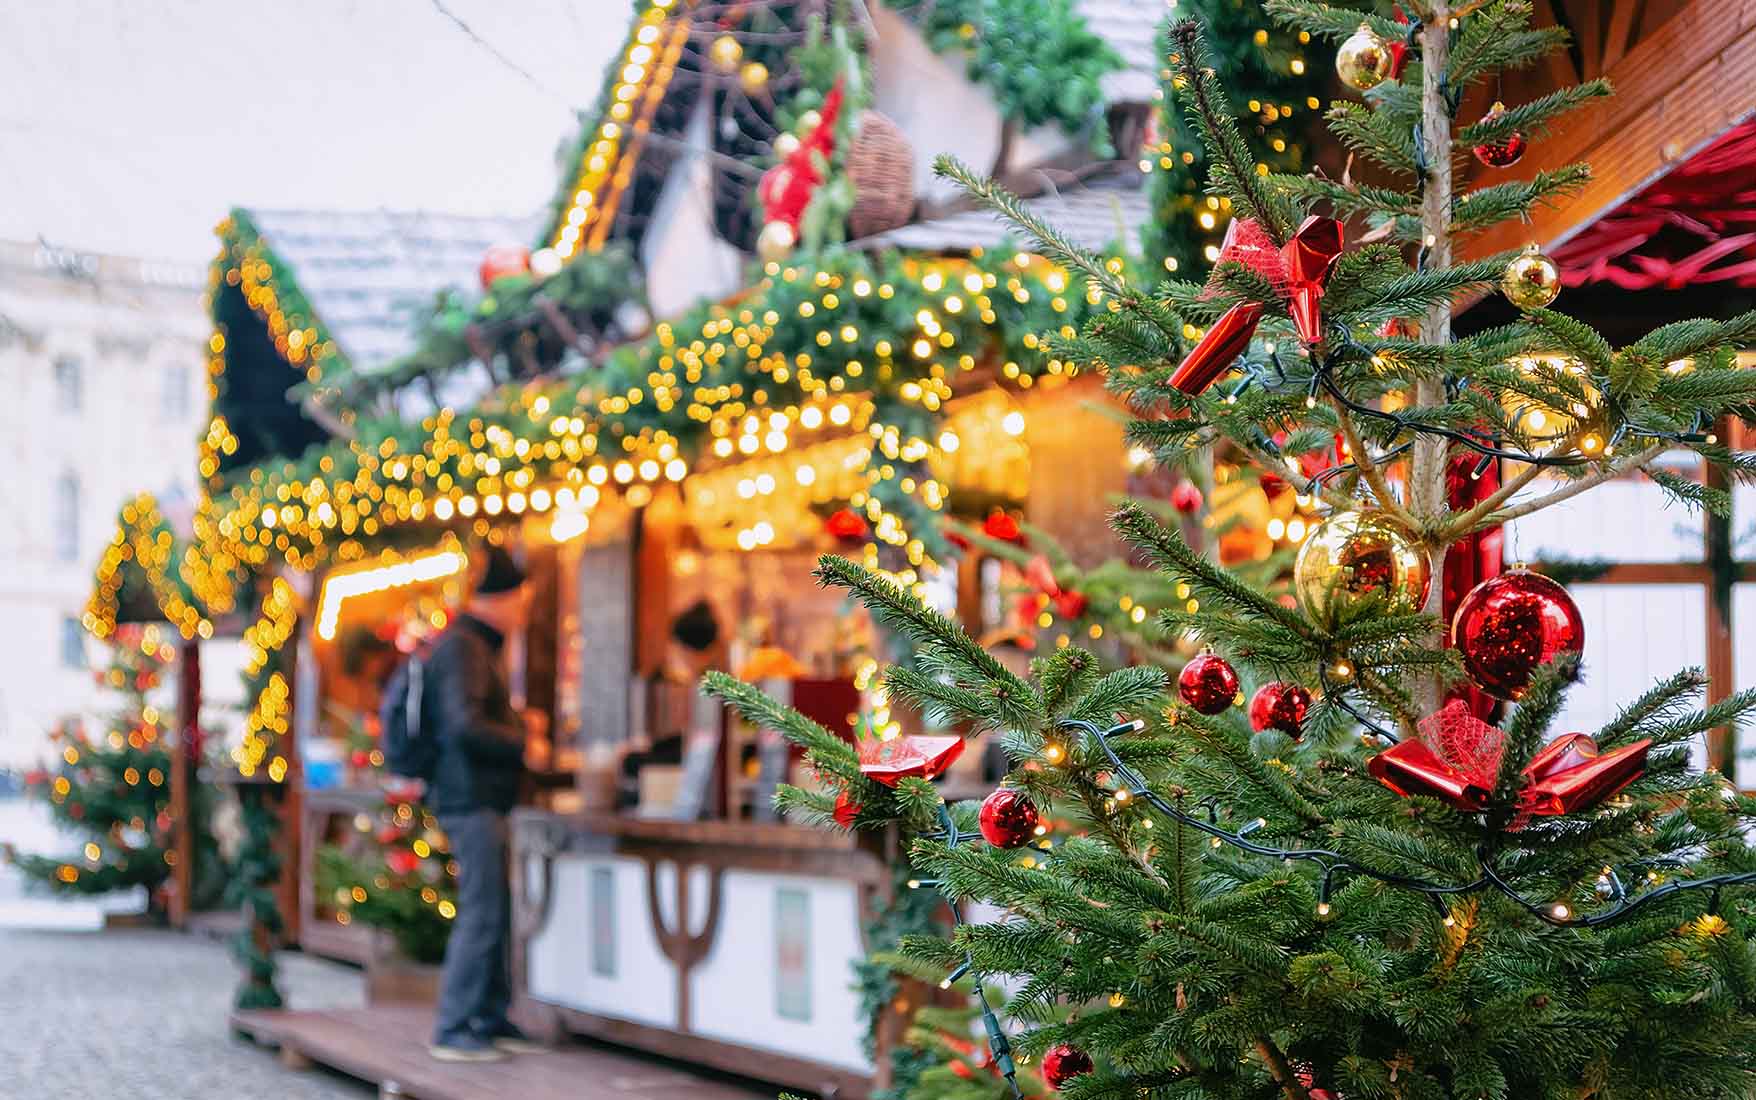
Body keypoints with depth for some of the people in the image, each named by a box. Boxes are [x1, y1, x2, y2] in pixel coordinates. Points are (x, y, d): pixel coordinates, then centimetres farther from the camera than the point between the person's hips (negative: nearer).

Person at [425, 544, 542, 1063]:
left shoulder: (477, 646, 19)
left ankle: (491, 1020, 19)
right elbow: (464, 726, -24)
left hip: (480, 796, 10)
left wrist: (517, 725, 16)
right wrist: (524, 744, -14)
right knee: (481, 914, -9)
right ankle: (453, 1031, -5)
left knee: (495, 912, 12)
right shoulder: (462, 647, -14)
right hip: (472, 799, -10)